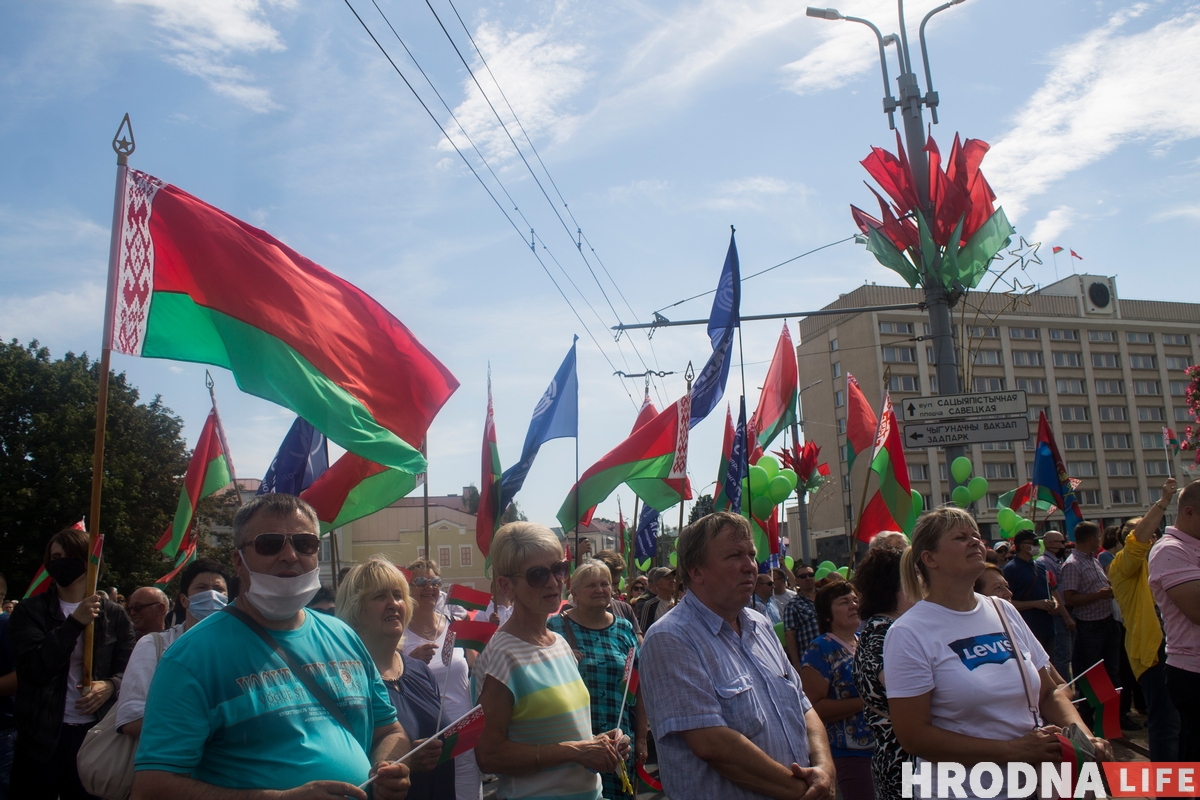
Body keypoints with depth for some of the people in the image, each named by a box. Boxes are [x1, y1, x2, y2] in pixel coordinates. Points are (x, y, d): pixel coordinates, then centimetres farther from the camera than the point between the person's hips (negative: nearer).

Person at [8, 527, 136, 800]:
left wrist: (111, 686, -18)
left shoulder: (114, 615, 6)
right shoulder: (29, 612, 3)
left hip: (96, 735, 1)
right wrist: (75, 623, -19)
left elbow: (129, 670, 5)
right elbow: (35, 668, -9)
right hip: (42, 737, -1)